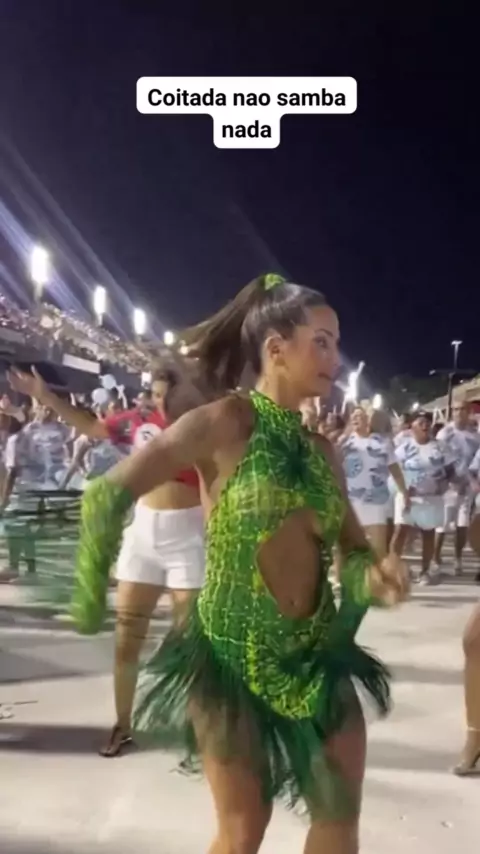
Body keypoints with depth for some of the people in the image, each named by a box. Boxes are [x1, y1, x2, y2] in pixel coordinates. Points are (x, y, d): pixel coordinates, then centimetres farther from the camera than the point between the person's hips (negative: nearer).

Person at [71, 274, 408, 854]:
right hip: (231, 651, -5)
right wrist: (90, 592, -11)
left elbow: (352, 545, 11)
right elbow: (108, 494, -14)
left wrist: (374, 577, -11)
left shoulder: (321, 449, 5)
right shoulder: (225, 423, -14)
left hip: (316, 649, 6)